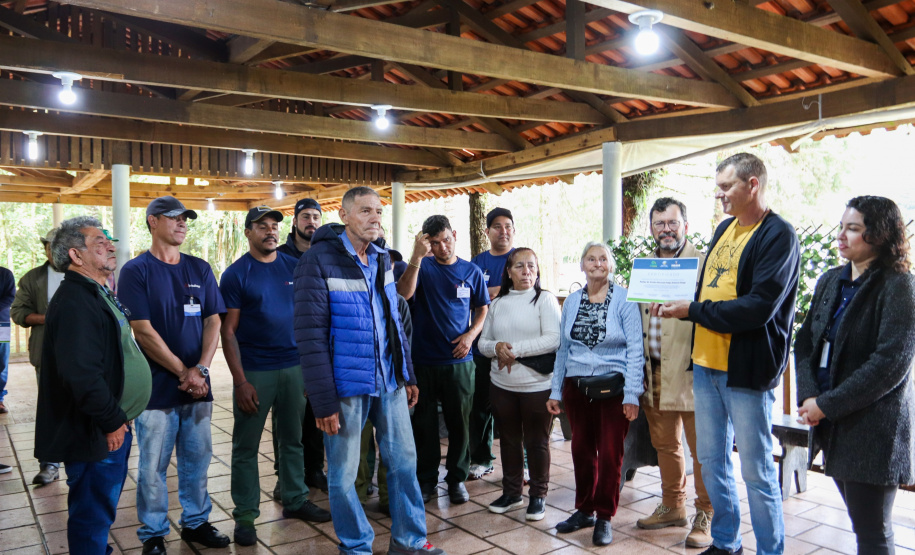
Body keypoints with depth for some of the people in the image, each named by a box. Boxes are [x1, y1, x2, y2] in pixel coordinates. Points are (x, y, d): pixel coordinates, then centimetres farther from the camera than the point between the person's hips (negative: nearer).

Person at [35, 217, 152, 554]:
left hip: (114, 425, 10)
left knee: (100, 510, 23)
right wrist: (112, 422, -21)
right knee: (93, 514, 4)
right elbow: (82, 374, -30)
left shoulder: (99, 294, 12)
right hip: (97, 434, -10)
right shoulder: (75, 302, -22)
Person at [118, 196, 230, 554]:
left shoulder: (200, 269, 9)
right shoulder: (136, 271, -4)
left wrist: (201, 369, -8)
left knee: (198, 457, 12)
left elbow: (212, 322, 6)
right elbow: (142, 330, -11)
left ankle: (196, 522, 28)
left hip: (198, 386, 4)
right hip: (157, 387, -4)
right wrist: (184, 372, -12)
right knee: (153, 465, 5)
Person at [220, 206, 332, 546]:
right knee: (246, 446, 6)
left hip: (294, 367, 4)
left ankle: (295, 501, 30)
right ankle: (245, 515, 18)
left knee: (293, 439, 15)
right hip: (254, 371, -3)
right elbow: (228, 331, -7)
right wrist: (240, 381, -14)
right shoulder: (236, 274, -5)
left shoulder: (295, 267, 5)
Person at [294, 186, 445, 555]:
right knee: (343, 474, 7)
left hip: (390, 382, 6)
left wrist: (408, 375, 14)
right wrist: (324, 401, -17)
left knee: (404, 461, 13)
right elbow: (310, 335, -16)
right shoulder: (319, 261, -13)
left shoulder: (382, 258, 8)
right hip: (346, 385, -6)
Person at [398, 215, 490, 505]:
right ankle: (426, 479, 23)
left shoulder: (471, 272, 5)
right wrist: (417, 256, -29)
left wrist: (470, 335, -5)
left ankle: (457, 478, 23)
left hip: (458, 360, 1)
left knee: (459, 422, 8)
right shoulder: (422, 267, -1)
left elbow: (482, 309, 12)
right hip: (423, 359, -1)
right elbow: (404, 293, -20)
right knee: (424, 423, 8)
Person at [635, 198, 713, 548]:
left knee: (702, 449, 2)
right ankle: (672, 506, 33)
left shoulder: (702, 263, -5)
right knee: (665, 445, 17)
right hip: (654, 374, 6)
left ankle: (706, 516, 17)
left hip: (690, 372, -6)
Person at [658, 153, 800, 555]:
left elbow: (758, 307, -22)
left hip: (747, 370, -8)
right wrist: (677, 303, -1)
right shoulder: (724, 229, 13)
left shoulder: (778, 235, -12)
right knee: (711, 460, 16)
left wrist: (692, 310, -17)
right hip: (706, 363, 8)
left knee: (756, 469, 4)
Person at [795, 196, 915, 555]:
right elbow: (806, 341, 8)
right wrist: (808, 396, -8)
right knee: (862, 522, 16)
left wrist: (827, 404, -17)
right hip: (834, 426, 6)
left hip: (873, 428, -6)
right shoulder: (830, 281, 11)